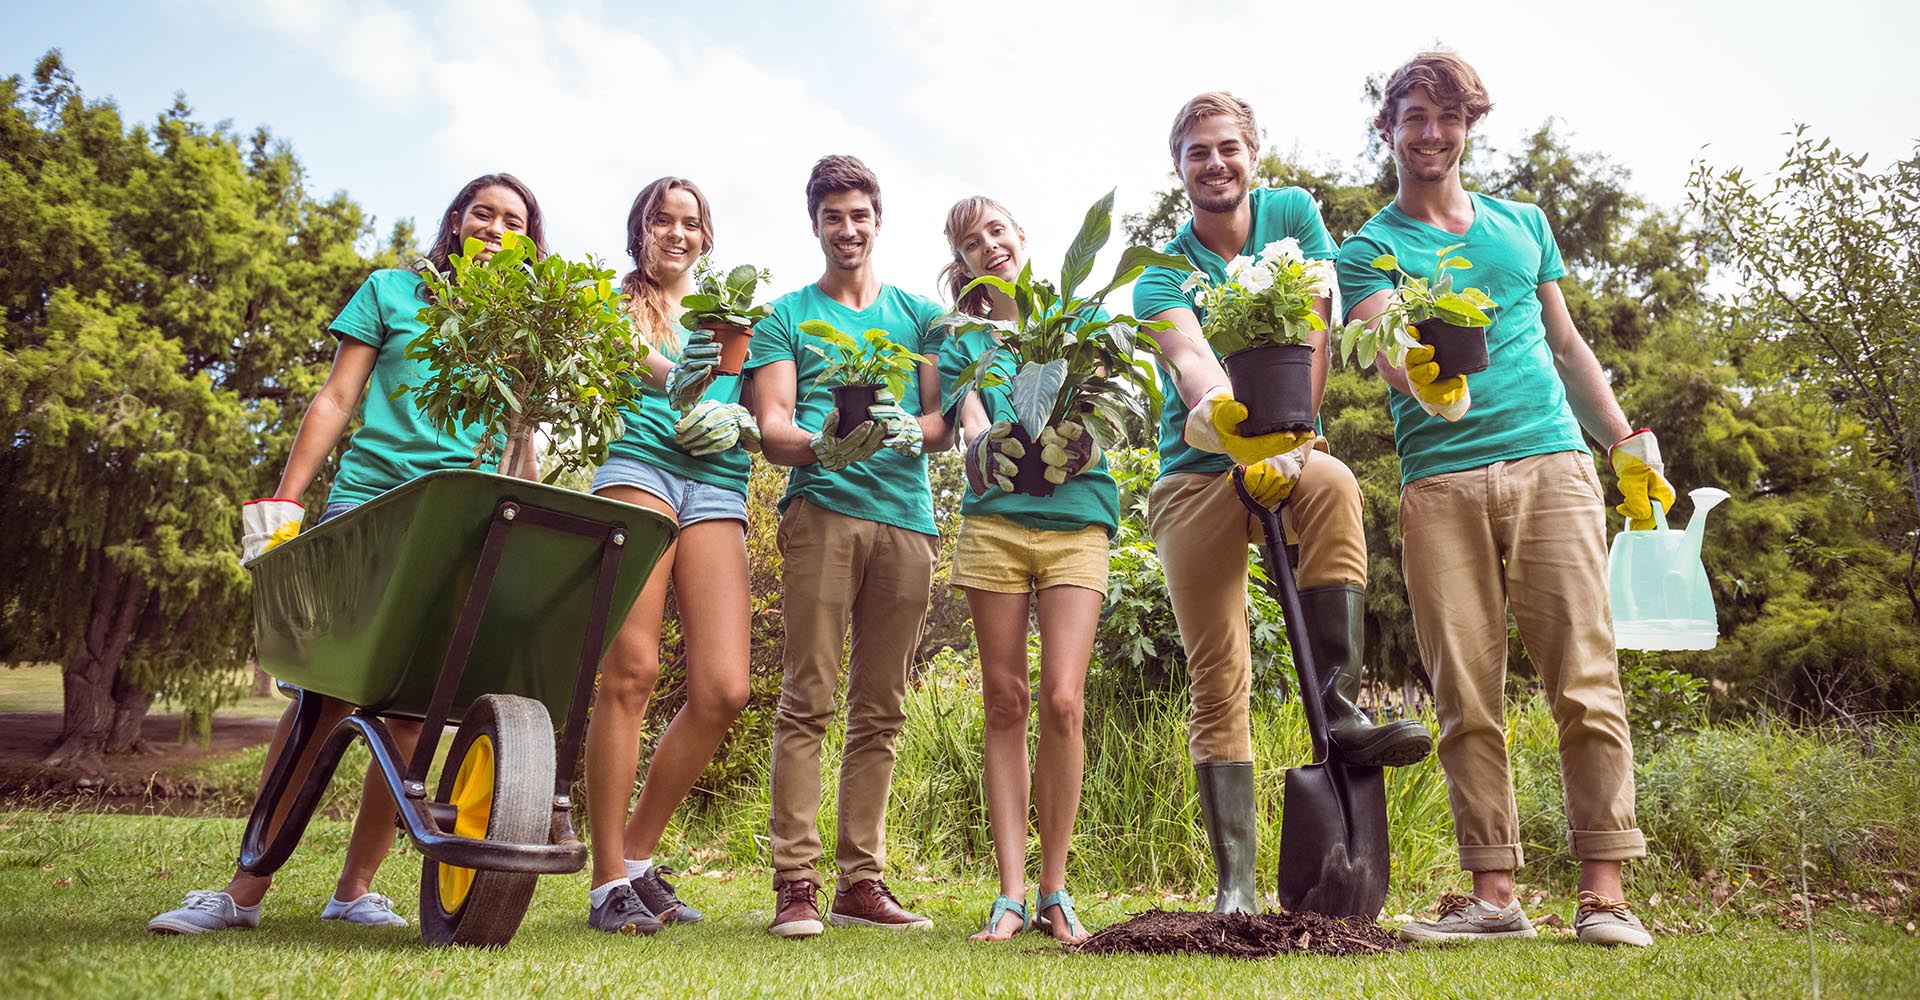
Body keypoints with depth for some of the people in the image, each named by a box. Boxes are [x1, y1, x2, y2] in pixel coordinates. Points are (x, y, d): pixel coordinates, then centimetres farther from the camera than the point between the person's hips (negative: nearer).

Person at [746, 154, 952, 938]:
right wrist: (823, 447, -19)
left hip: (908, 518, 3)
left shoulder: (919, 315, 20)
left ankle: (860, 880, 10)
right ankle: (795, 881, -4)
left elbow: (944, 421, 12)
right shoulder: (787, 317, 14)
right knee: (808, 699, -8)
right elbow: (771, 427, 3)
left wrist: (909, 431, -12)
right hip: (822, 509, -2)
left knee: (880, 710, 4)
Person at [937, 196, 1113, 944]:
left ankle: (1054, 891, 4)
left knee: (1062, 700, -10)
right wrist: (991, 450, -26)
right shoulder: (964, 345, 14)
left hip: (1076, 522, -1)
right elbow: (973, 440, -2)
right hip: (994, 524, 1)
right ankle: (1011, 893, 5)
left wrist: (1076, 445, -19)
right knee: (1006, 704, 0)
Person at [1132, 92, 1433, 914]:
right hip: (1197, 475, -1)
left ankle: (1339, 711, -31)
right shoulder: (1162, 275, -1)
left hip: (1286, 456, 1)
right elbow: (1189, 358, -23)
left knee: (1335, 485, -36)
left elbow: (1313, 336, -5)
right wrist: (1220, 414, -46)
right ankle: (1235, 886, -2)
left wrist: (1289, 440, -19)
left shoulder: (1293, 214, 6)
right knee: (1218, 685, -5)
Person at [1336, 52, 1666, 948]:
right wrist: (1422, 375, -32)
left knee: (1585, 682, -5)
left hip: (1551, 462, 2)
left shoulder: (1523, 223, 21)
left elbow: (1566, 344, 25)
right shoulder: (1370, 250, 10)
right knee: (1466, 698, -2)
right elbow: (1386, 358, -9)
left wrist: (1628, 445, 20)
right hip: (1439, 483, -2)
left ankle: (1604, 891, 1)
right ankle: (1493, 893, 5)